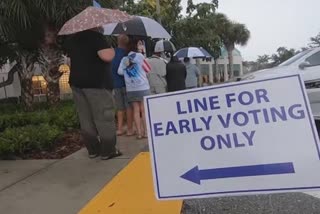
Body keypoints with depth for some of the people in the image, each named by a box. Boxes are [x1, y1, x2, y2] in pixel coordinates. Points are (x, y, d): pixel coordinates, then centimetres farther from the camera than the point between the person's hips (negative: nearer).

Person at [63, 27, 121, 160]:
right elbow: (107, 56, -25)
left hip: (77, 82, 8)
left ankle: (92, 150, 19)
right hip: (97, 83, -7)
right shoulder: (96, 36, -12)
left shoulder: (72, 39, 14)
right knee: (104, 119, 0)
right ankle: (108, 151, 6)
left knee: (86, 120, 11)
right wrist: (112, 50, -5)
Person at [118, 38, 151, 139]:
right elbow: (148, 69, 4)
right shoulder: (139, 55, -1)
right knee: (144, 110, 3)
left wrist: (128, 72, 13)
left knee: (136, 110, 7)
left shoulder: (124, 59, 9)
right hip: (143, 87, -3)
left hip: (130, 89, 3)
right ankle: (145, 132, 5)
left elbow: (120, 72, -2)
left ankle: (139, 132, 6)